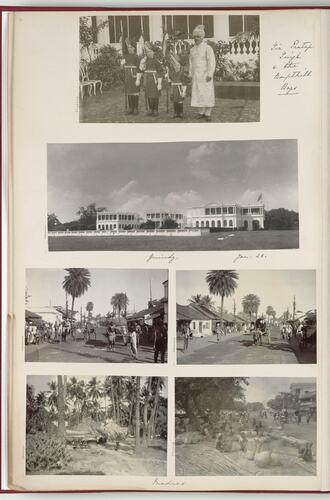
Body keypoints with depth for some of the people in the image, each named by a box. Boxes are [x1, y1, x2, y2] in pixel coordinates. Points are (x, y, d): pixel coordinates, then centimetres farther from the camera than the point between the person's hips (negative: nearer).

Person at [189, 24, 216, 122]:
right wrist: (191, 75, 10)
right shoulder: (192, 50, 13)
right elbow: (191, 63, 16)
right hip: (196, 76, 5)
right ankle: (201, 113, 8)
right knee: (198, 94, 1)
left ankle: (207, 114, -1)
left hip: (205, 75, -5)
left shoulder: (208, 48, -4)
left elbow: (212, 62, -9)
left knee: (207, 94, -5)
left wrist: (210, 75, -17)